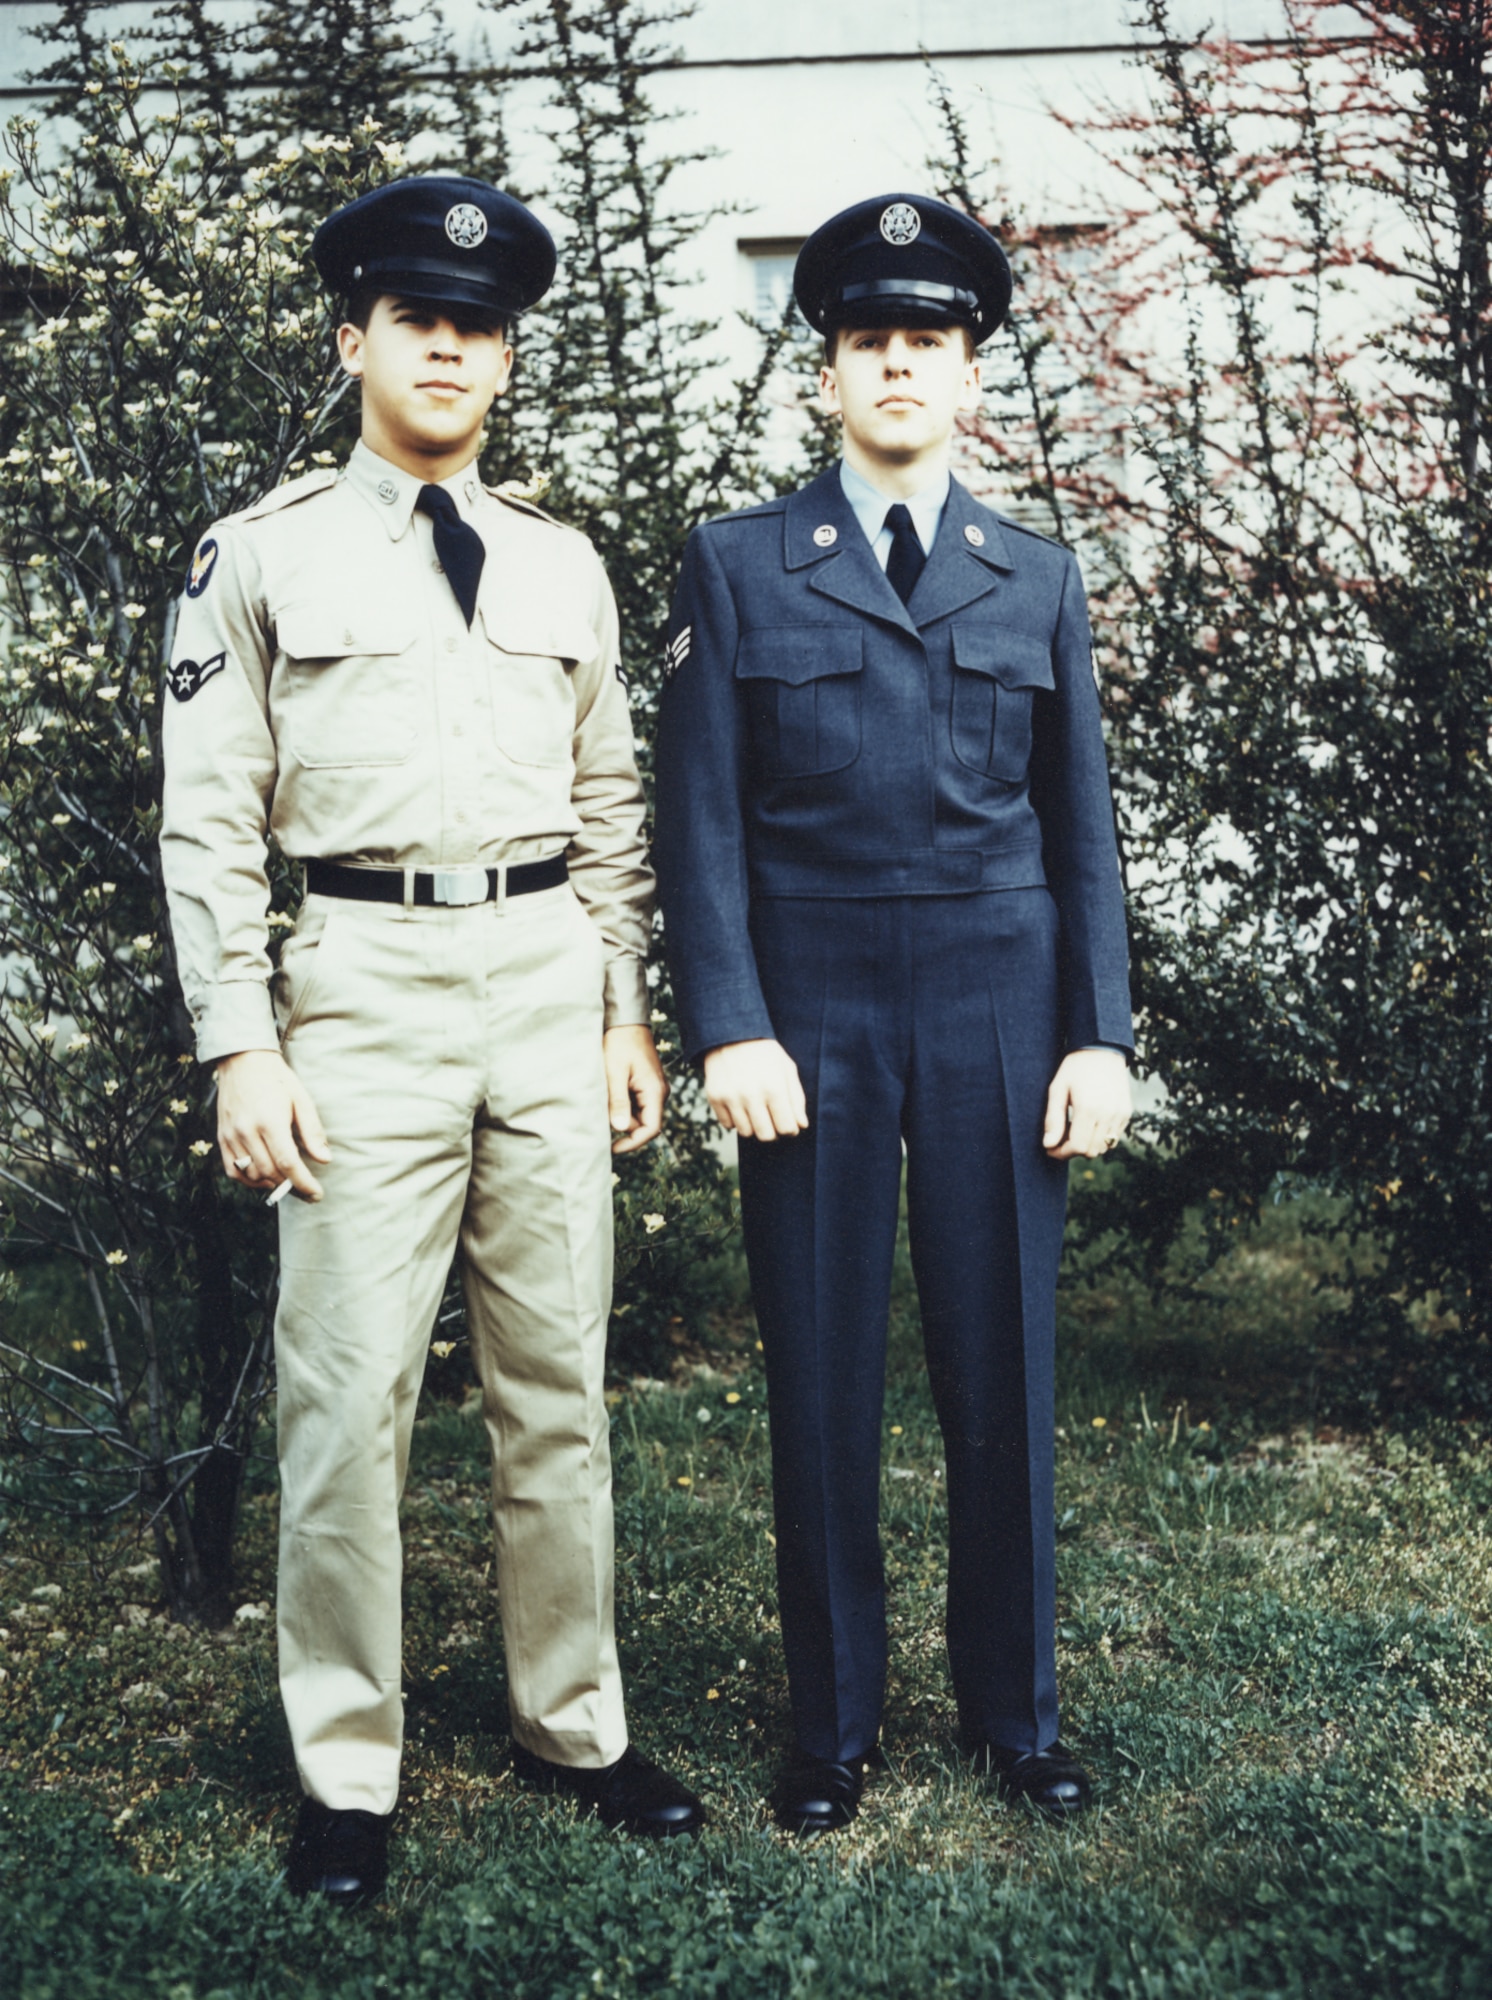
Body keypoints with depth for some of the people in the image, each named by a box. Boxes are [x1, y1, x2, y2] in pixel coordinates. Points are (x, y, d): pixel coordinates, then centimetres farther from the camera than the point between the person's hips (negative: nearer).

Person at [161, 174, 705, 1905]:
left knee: (558, 1377, 10)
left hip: (550, 986, 4)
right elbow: (209, 824, -2)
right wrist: (241, 1050, -8)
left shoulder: (563, 566, 13)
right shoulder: (262, 555, 2)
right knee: (348, 1392, -2)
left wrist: (628, 1012, 10)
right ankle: (346, 1771, 15)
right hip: (366, 985, -3)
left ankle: (572, 1723, 25)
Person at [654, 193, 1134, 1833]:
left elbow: (1081, 823, 9)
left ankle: (1014, 1710, 24)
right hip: (812, 1007, -1)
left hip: (998, 1009, 2)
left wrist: (1099, 1035, 1)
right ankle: (833, 1722, 21)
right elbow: (699, 819, -1)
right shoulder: (738, 569, 4)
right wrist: (728, 1028, -10)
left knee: (1003, 1372, 7)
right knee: (820, 1378, 5)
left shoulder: (1038, 580, 10)